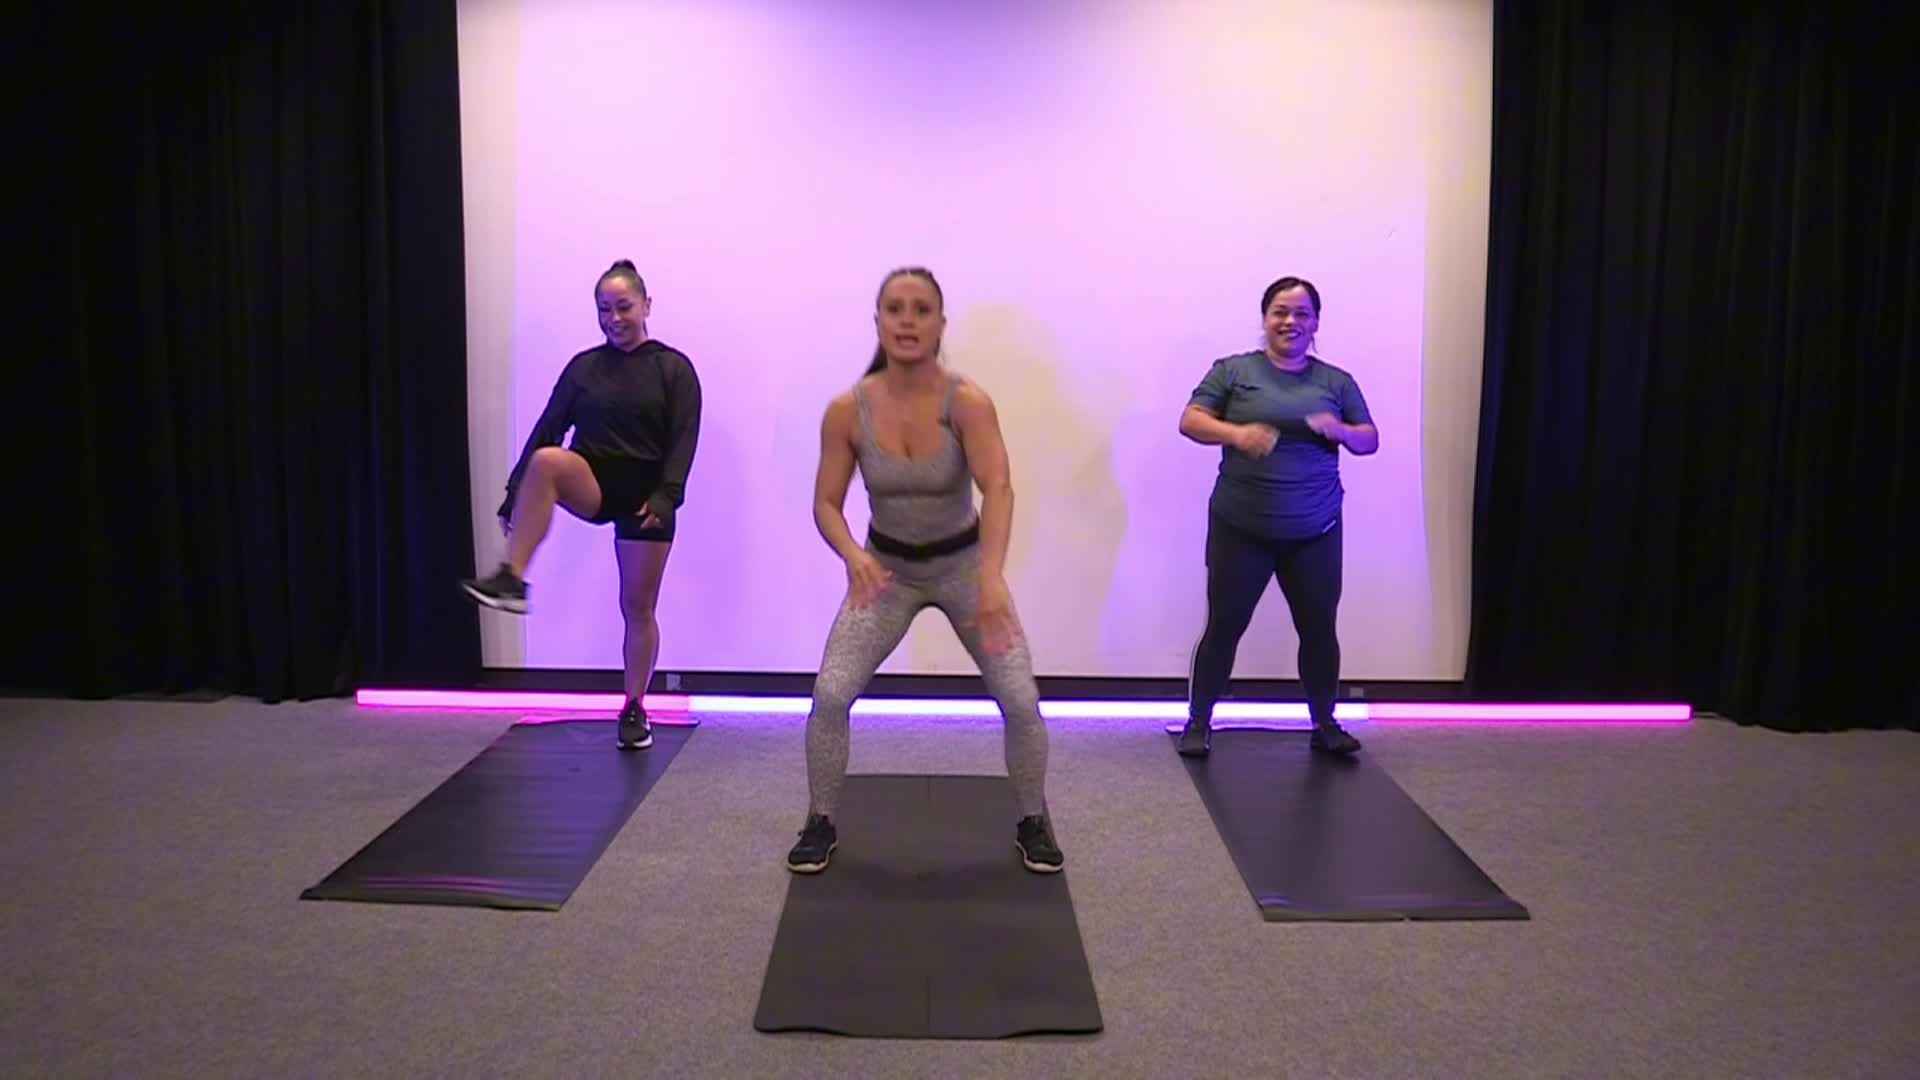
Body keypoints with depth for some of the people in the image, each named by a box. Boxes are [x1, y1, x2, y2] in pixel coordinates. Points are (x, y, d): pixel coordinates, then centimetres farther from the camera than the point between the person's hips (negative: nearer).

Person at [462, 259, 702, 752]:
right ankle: (512, 581, -35)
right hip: (593, 485, 2)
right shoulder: (582, 366, 9)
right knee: (546, 459, -33)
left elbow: (684, 440, -8)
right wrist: (514, 494, 0)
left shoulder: (674, 367, 0)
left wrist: (665, 497, -21)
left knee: (638, 608, 2)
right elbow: (547, 429, 6)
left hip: (645, 494, -2)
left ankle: (634, 710, 19)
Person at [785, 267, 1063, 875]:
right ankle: (820, 825, 11)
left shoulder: (968, 403, -23)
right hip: (888, 567, 1)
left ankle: (1033, 823, 16)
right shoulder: (847, 410, -17)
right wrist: (854, 555, -34)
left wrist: (991, 576, -53)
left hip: (962, 562, -1)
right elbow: (826, 504, -12)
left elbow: (998, 489, -36)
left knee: (1021, 700, -11)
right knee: (829, 694, -13)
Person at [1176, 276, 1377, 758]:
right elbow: (1189, 421, -3)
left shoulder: (1337, 382, 8)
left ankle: (1325, 725, 23)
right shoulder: (1234, 371, 1)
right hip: (1240, 530, -2)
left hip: (1314, 534, 2)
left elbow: (1370, 440, 12)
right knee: (1224, 627, 2)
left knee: (1319, 629, 8)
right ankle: (1198, 722, 14)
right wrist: (1235, 433, -22)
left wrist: (1339, 430, -11)